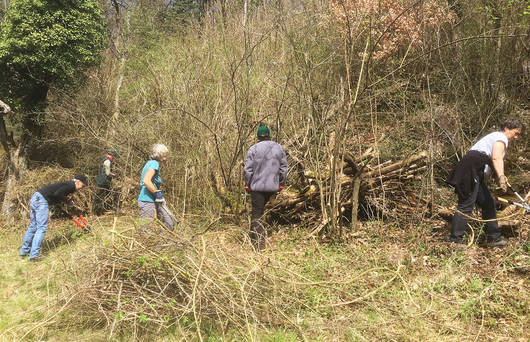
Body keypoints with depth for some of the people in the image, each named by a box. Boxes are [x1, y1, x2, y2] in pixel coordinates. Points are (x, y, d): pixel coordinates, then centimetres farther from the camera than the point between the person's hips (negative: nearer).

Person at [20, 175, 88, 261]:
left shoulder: (66, 184, 23)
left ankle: (24, 252, 25)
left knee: (33, 226, 17)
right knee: (42, 227, -6)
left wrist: (66, 199, 5)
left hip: (35, 197, 10)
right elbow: (57, 194, -19)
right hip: (41, 200, -10)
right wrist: (65, 199, -4)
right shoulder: (71, 185, -6)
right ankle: (34, 255, -7)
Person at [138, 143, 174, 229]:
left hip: (154, 202, 10)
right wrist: (157, 193, -18)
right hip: (147, 202, -10)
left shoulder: (151, 163, 17)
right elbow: (146, 181, -26)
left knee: (169, 224, 12)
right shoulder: (154, 164, -12)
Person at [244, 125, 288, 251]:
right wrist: (281, 184, 15)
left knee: (256, 214, 1)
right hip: (273, 186, 4)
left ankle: (258, 244, -2)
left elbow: (248, 169, -8)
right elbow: (284, 168, 7)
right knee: (261, 210, 21)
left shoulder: (253, 148, -5)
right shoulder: (279, 148, 7)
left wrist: (247, 184, 4)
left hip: (257, 185, -4)